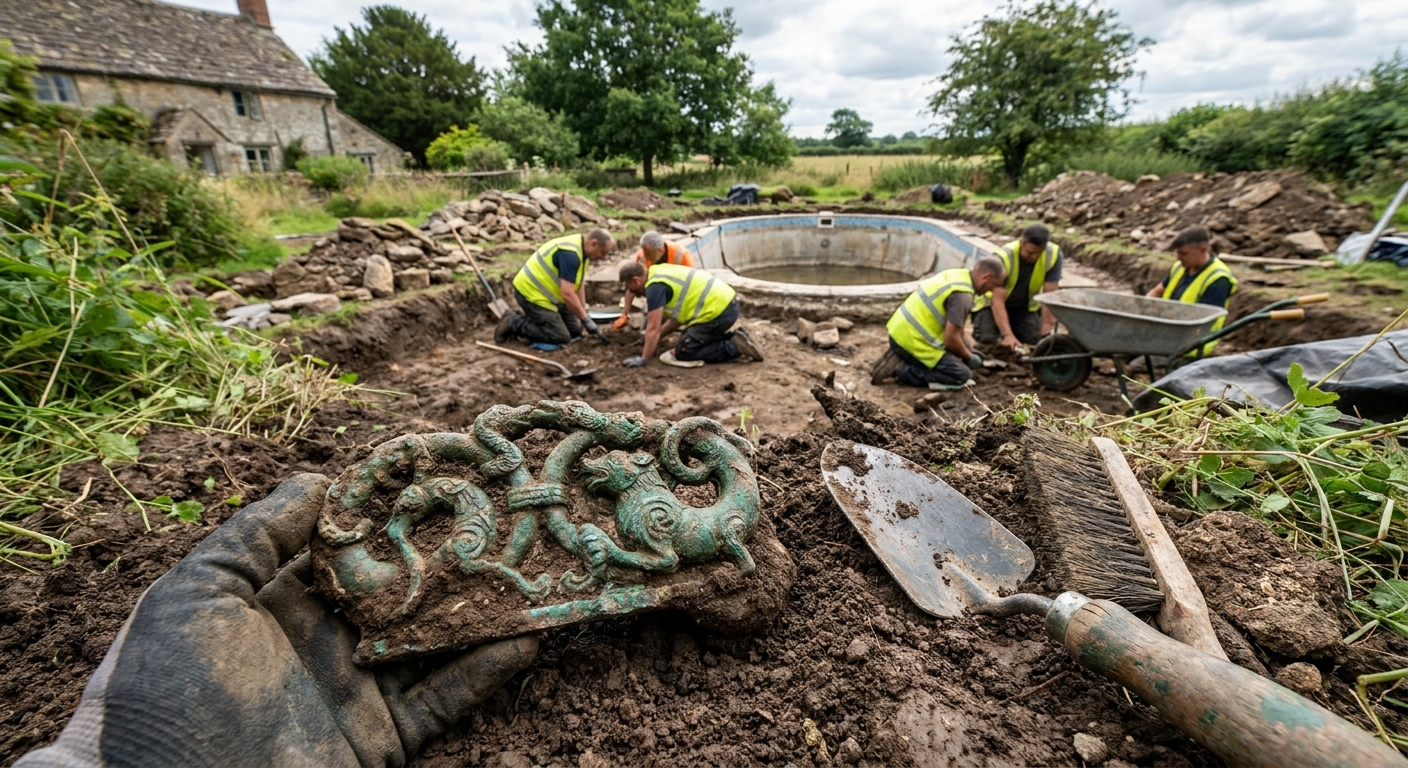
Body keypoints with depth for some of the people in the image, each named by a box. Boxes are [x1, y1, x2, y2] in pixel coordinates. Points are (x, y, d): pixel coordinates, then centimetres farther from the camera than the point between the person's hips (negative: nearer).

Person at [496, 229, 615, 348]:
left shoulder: (581, 249, 4)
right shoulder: (570, 254, -27)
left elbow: (576, 284, 13)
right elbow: (567, 294, -30)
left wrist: (583, 312, 13)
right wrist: (586, 320, -23)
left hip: (548, 293, 10)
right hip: (532, 293, -10)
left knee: (575, 331, 9)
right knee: (561, 337, -11)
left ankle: (529, 316, 18)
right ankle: (513, 323, -1)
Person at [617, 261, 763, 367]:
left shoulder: (655, 286, -11)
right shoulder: (662, 272, 19)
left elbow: (653, 328, -12)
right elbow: (679, 315, 24)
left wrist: (643, 359, -3)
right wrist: (655, 338, 26)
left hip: (718, 311, -10)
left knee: (683, 352, 1)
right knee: (688, 340, 22)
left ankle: (735, 346, -3)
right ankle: (733, 335, 13)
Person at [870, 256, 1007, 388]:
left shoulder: (956, 274, 12)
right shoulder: (962, 294, -17)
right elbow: (951, 339, -17)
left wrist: (971, 348, 21)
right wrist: (969, 358, 2)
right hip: (912, 341, -10)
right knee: (961, 375, -5)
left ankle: (900, 358, 9)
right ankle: (901, 369, -10)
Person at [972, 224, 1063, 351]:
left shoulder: (1053, 254, -22)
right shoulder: (1003, 257, -31)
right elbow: (997, 301, -35)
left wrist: (1046, 328, -28)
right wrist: (1008, 335, -45)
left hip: (1025, 306, 3)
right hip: (992, 302, -3)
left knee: (1037, 338, -17)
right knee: (987, 337, -25)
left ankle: (1014, 326, 15)